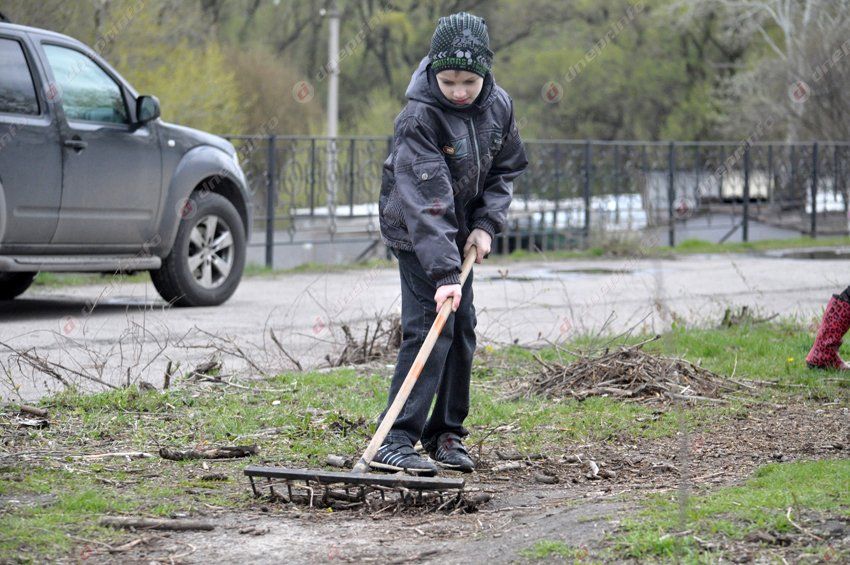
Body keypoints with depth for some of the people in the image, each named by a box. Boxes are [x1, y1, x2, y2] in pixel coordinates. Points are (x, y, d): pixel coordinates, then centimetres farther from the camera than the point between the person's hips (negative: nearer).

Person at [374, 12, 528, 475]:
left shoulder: (498, 106, -9)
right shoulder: (419, 119, -29)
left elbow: (505, 169, 7)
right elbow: (426, 203, -34)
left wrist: (486, 224, -8)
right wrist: (444, 273, -39)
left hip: (460, 231, 7)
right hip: (414, 233, -7)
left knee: (462, 328, 7)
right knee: (430, 326, -17)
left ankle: (446, 433, 18)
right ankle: (395, 442, -19)